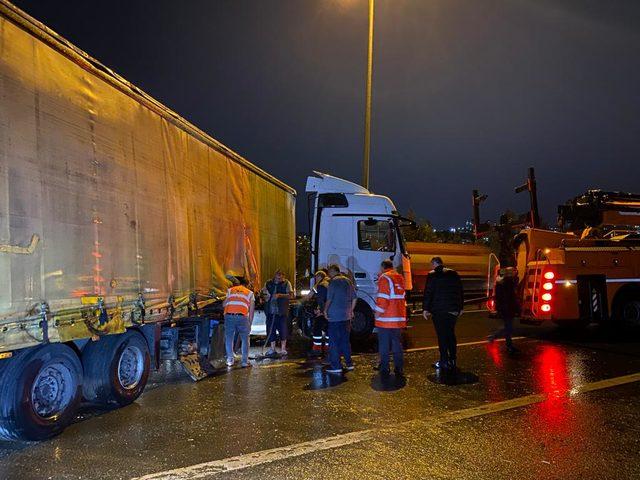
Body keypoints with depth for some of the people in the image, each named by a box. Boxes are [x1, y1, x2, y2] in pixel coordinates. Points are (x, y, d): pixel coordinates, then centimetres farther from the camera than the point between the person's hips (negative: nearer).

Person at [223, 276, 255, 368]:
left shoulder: (230, 290, 21)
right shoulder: (250, 293, 19)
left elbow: (224, 304, 17)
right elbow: (251, 310, 14)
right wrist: (250, 324, 19)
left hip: (229, 316, 1)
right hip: (242, 317, -1)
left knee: (229, 338, 17)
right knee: (245, 339, 14)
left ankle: (230, 360, 15)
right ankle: (244, 361, 10)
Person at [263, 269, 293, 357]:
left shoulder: (286, 283, -1)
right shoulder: (269, 283, 10)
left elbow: (291, 295, -10)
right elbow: (263, 292, 22)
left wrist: (280, 295, -21)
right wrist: (265, 292, -2)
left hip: (282, 311, -3)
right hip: (271, 311, 3)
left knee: (283, 330, 1)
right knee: (270, 330, 6)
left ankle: (283, 349, 13)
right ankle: (272, 349, 17)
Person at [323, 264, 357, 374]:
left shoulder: (333, 282, -10)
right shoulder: (348, 281, 11)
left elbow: (329, 299, -14)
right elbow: (354, 298, 14)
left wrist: (325, 310, -2)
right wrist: (351, 310, 21)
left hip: (334, 316, -7)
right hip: (346, 316, 7)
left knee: (334, 342, -1)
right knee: (345, 340, 16)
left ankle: (336, 366, -1)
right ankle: (349, 364, 20)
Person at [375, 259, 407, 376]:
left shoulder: (384, 278, -9)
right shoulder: (400, 278, 13)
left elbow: (383, 298, -17)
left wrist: (378, 313, -10)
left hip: (385, 318, -6)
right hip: (399, 317, 6)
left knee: (384, 345, 4)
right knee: (397, 344, 11)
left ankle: (384, 369, 8)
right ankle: (399, 369, 11)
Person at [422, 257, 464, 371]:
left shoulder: (432, 275, -5)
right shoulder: (454, 274, 11)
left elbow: (428, 293, -9)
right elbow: (460, 292, 14)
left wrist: (425, 309, -5)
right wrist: (460, 307, 19)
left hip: (439, 310, -5)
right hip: (453, 310, 5)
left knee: (442, 335, -2)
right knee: (450, 334, 14)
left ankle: (444, 361, -2)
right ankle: (452, 360, 18)